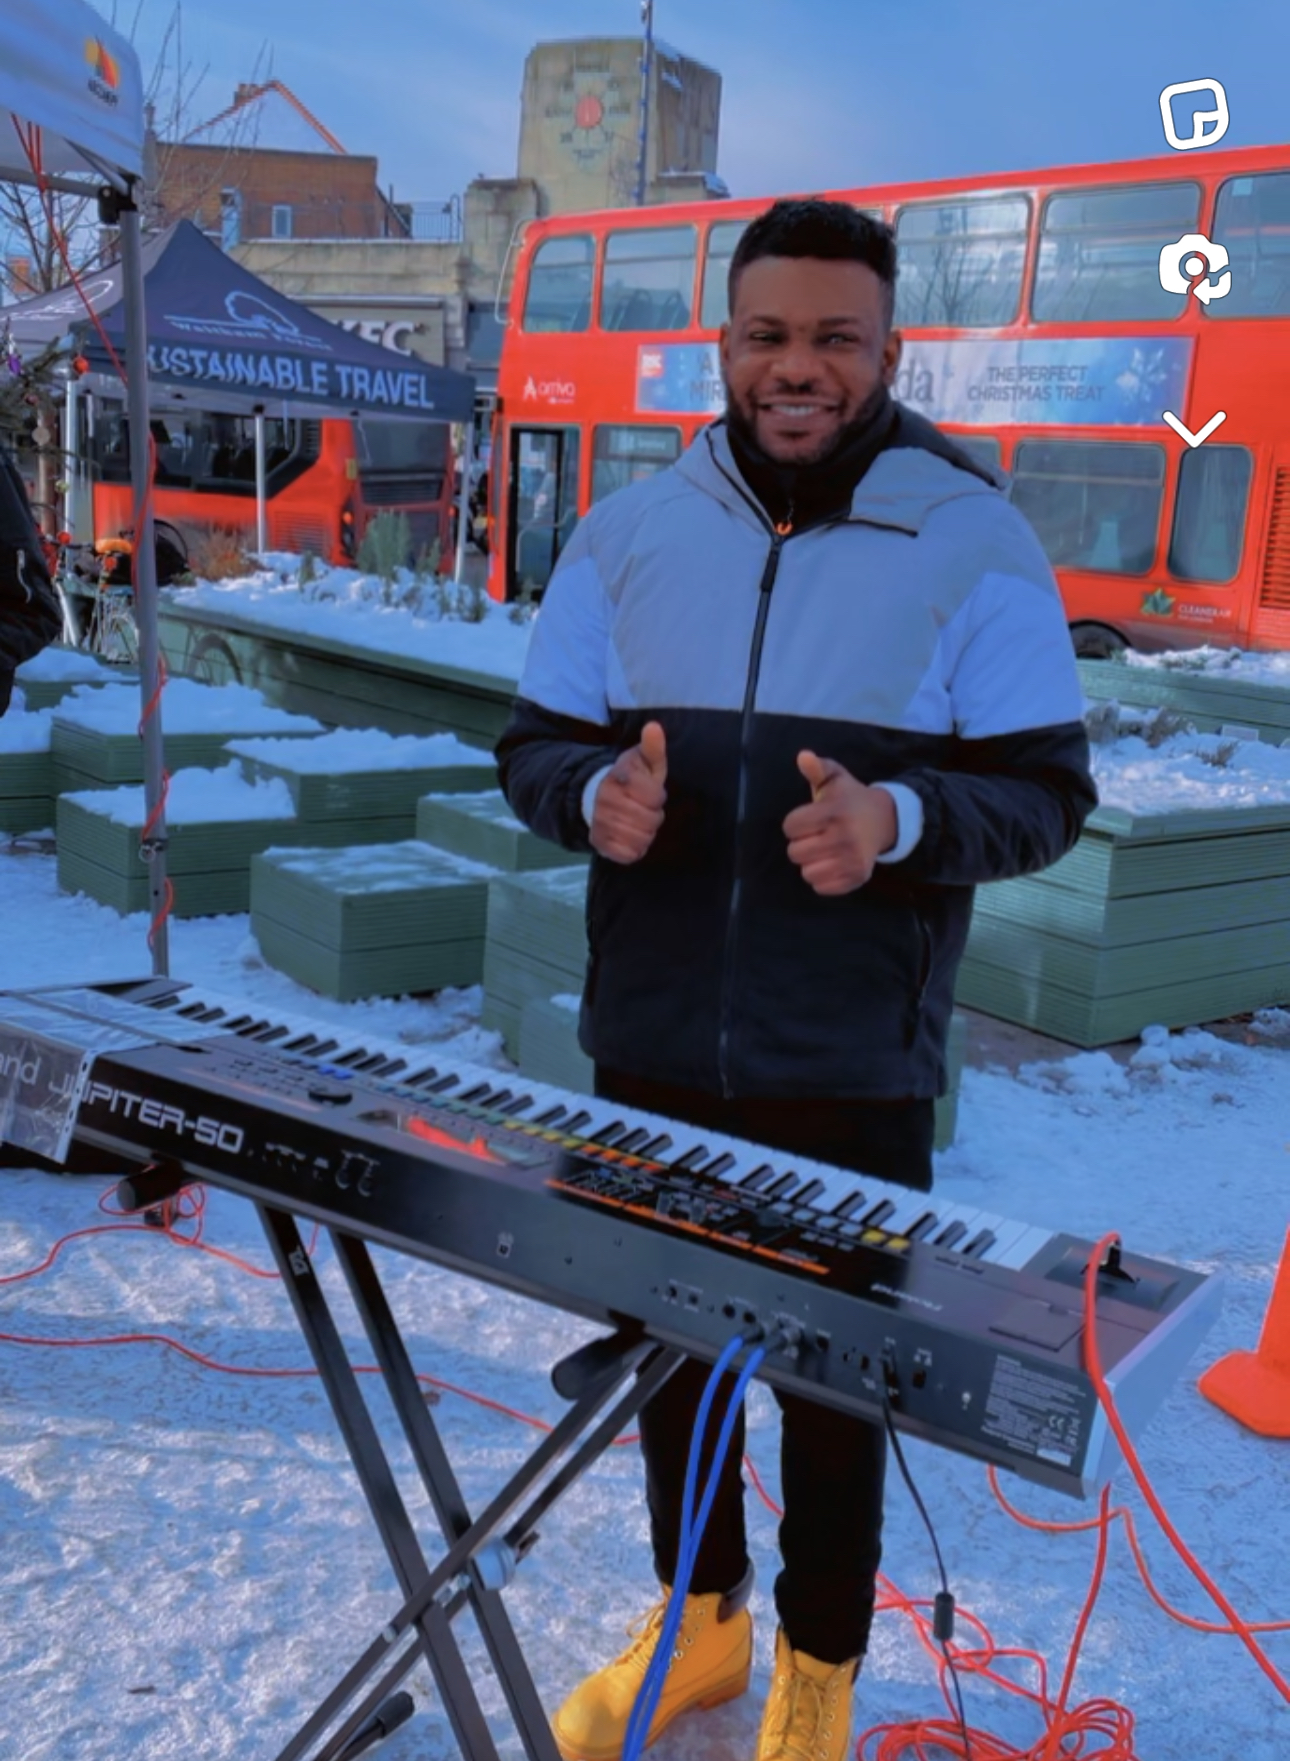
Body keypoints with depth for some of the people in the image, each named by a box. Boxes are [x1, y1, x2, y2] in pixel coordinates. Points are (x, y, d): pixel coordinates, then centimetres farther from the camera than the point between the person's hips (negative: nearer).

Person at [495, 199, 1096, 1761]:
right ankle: (698, 1618, 44)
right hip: (647, 1052, 4)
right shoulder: (628, 533, 3)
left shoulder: (975, 546, -5)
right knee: (667, 1340, 19)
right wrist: (595, 796, -16)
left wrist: (897, 822, -25)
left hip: (851, 1072, -3)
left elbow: (1046, 788, -5)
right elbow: (536, 742, 7)